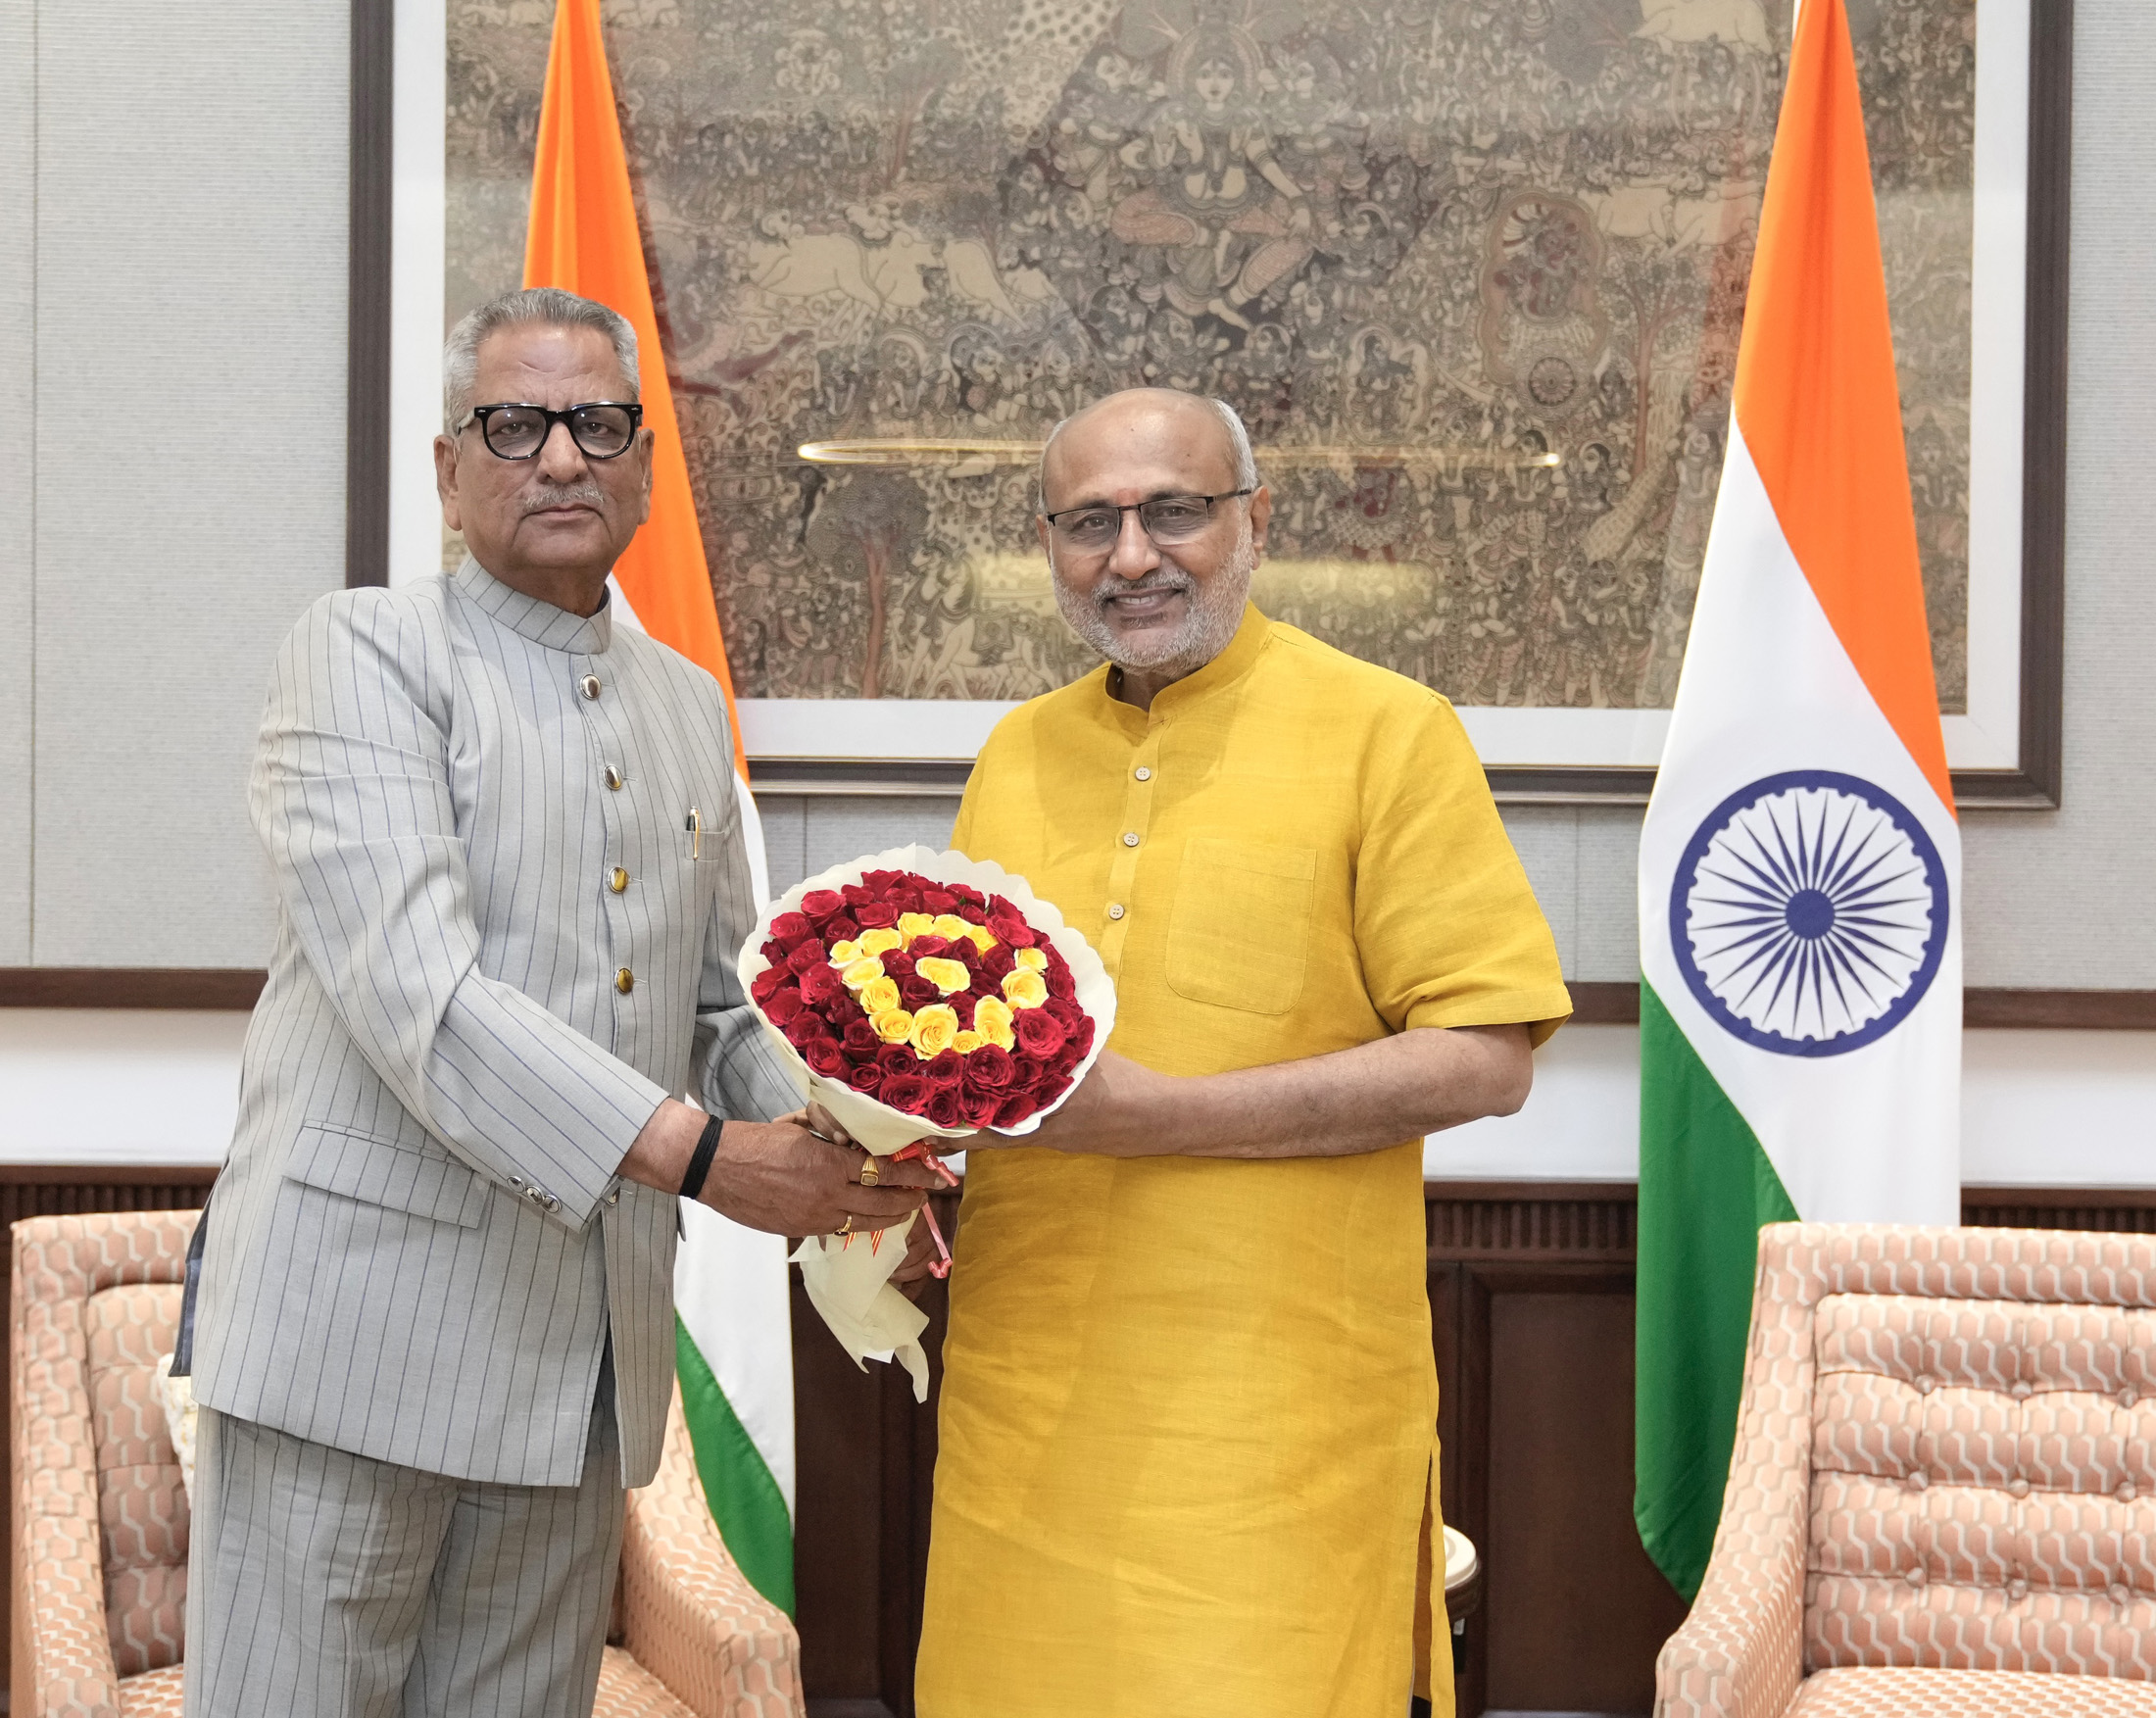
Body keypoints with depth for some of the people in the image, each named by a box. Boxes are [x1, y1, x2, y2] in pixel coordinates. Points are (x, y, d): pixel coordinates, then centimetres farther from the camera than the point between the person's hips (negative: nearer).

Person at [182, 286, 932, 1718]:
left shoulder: (689, 705, 16)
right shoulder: (363, 653, -5)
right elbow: (410, 988, -18)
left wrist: (834, 1147, 0)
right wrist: (697, 1155, -21)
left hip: (586, 1356, 6)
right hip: (360, 1327, -6)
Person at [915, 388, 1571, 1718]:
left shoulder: (1385, 731, -4)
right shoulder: (1016, 752, 14)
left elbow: (1484, 1058, -11)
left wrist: (1155, 1113, -17)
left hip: (1274, 1409, -5)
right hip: (1027, 1396, 5)